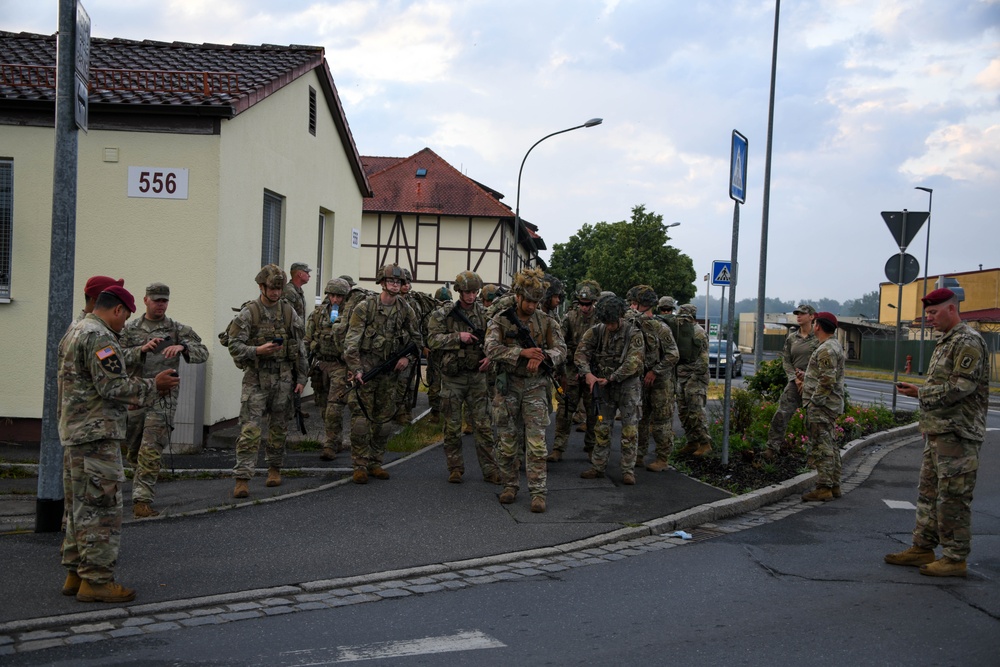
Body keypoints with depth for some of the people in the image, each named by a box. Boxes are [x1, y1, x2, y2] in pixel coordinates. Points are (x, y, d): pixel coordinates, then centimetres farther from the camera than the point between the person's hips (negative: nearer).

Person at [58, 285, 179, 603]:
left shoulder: (73, 333, 18)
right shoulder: (99, 337, -15)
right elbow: (112, 386, -21)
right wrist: (153, 385, -10)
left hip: (74, 433, 11)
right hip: (97, 434, -11)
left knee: (80, 507, 14)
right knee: (102, 508, -6)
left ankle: (76, 574, 20)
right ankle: (96, 580, -4)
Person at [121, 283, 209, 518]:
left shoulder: (178, 330, 4)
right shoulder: (131, 329, 8)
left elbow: (203, 353, -4)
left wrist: (182, 347, -23)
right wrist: (143, 349, -17)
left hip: (162, 398, -2)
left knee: (151, 452, -11)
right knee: (134, 451, 12)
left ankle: (142, 500, -11)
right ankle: (141, 489, 33)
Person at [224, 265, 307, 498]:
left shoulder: (289, 312, 7)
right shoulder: (248, 313, -4)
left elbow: (300, 348, 11)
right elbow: (234, 346, -7)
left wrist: (301, 378, 8)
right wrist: (258, 350, -23)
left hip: (283, 378, 3)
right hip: (256, 378, -3)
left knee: (279, 427, 12)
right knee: (250, 429, -9)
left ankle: (274, 468, 29)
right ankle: (242, 478, -10)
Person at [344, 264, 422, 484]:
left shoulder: (405, 310, 5)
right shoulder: (365, 307, -8)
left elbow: (417, 339, 16)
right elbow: (351, 340, -11)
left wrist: (408, 357, -2)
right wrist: (356, 369, -19)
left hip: (391, 371, 4)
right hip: (366, 368, -4)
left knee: (382, 419, 10)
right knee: (361, 417, -8)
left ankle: (375, 463, 19)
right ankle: (360, 466, -1)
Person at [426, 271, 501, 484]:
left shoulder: (484, 313, 5)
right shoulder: (443, 314, -2)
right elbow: (433, 340, -9)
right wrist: (458, 337, -19)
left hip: (477, 376, 1)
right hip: (452, 377, -1)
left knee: (482, 425, 2)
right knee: (452, 426, 6)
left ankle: (489, 469, 8)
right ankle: (455, 468, 16)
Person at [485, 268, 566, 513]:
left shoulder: (547, 321, 3)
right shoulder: (501, 320, -1)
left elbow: (561, 349, -2)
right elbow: (491, 349, -15)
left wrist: (542, 356, -24)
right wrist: (522, 352, -26)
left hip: (536, 386, 0)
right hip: (508, 385, 0)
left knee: (536, 442, -6)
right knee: (506, 442, 7)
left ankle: (538, 492, -3)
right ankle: (510, 485, 23)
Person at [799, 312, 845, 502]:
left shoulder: (826, 349, -17)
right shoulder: (835, 346, 16)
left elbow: (828, 380, -24)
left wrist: (814, 401, -20)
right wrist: (805, 376, 21)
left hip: (821, 406, -11)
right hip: (831, 405, 11)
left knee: (821, 447, -9)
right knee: (829, 446, 14)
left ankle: (823, 488, -8)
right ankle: (834, 486, 20)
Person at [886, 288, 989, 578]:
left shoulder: (968, 342, -13)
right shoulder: (945, 343, 19)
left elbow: (961, 387, -21)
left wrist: (921, 393, -13)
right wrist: (917, 390, 10)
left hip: (957, 434, -10)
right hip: (937, 431, 10)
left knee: (953, 496, -5)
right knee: (928, 491, 14)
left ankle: (955, 558, 2)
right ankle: (923, 548, 23)